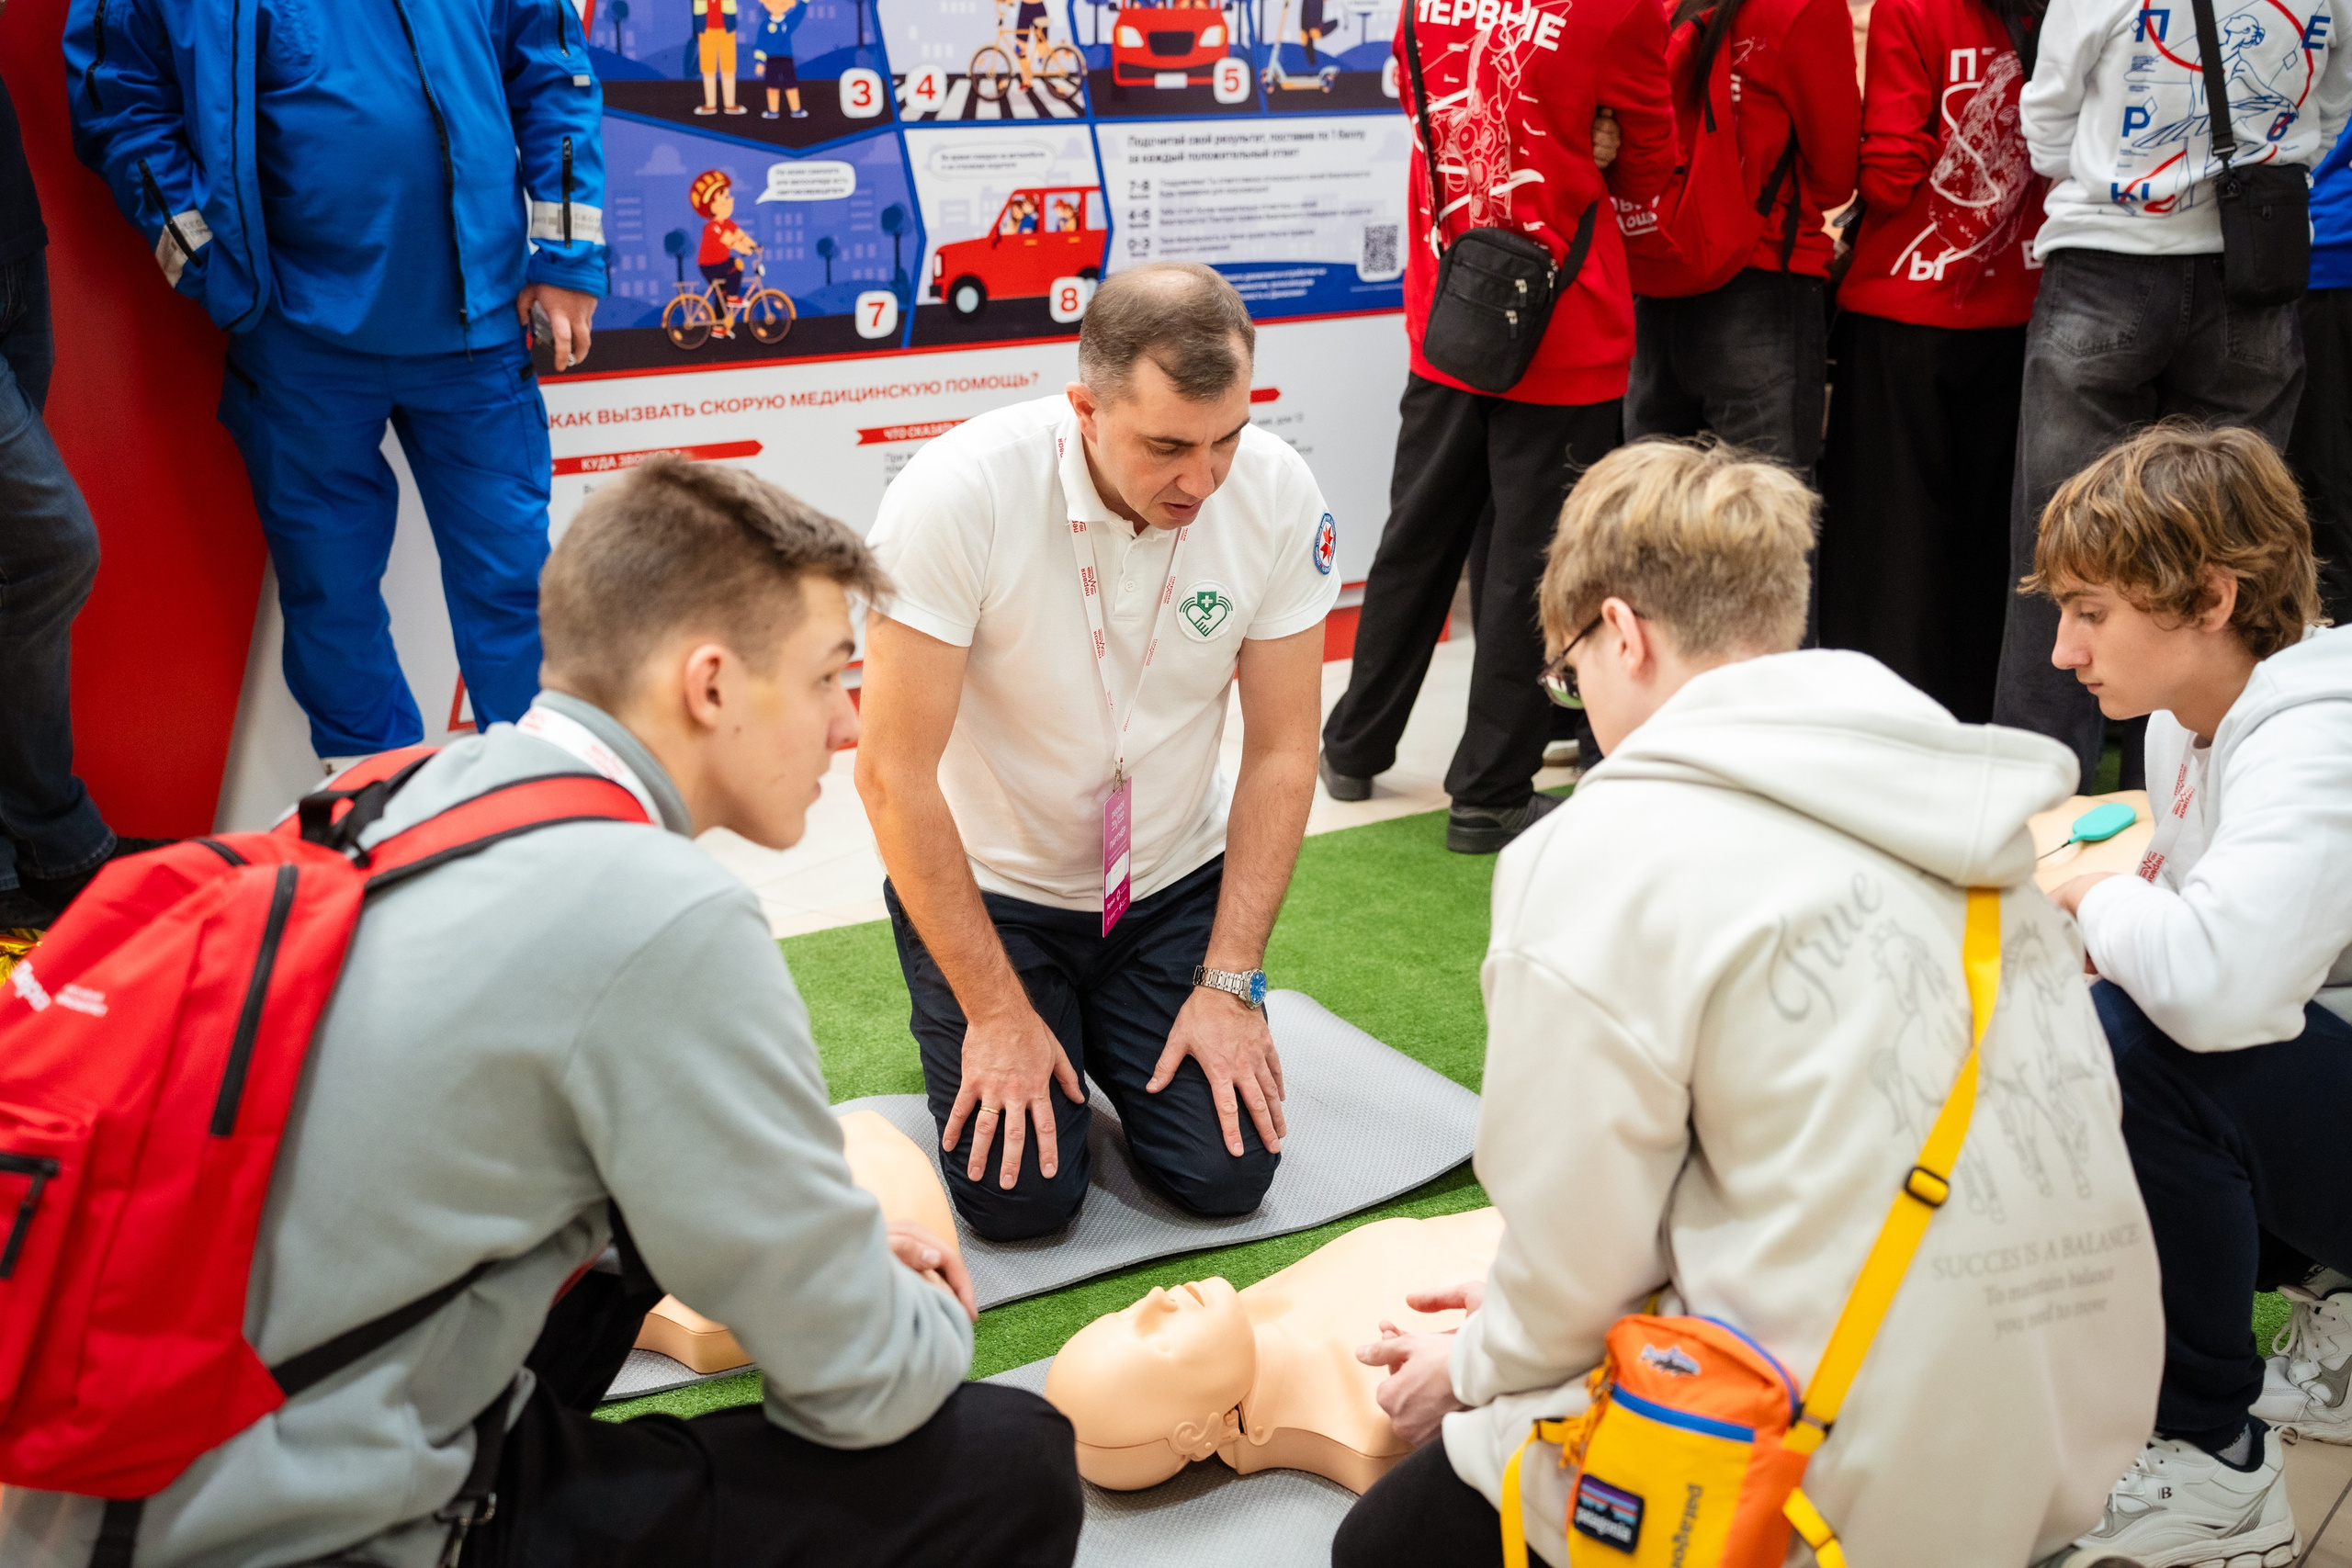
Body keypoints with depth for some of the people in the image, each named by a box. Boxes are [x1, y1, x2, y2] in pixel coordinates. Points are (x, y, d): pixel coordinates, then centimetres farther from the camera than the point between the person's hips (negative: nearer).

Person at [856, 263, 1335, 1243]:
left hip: (1174, 883, 3)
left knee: (1228, 1173, -8)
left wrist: (1229, 982, -11)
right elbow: (894, 775, -22)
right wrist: (997, 1011, -18)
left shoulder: (1278, 494, -17)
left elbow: (1281, 754, -7)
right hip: (985, 886, -2)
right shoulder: (957, 493, -27)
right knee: (1020, 1200, -11)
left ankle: (1106, 1036, 24)